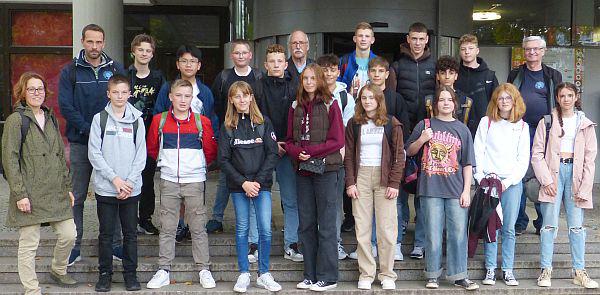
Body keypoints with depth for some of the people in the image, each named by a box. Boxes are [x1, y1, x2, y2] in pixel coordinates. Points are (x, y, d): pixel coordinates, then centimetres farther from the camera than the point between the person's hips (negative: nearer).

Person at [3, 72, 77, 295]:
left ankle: (58, 270, 34)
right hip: (30, 195, -6)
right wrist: (19, 194, -15)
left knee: (68, 235, 7)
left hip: (56, 192, 6)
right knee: (29, 244, 1)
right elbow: (9, 159, -10)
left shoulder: (50, 118, 15)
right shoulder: (16, 120, -6)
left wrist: (67, 187, 16)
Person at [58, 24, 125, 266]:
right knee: (77, 197, 5)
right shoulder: (70, 71, 2)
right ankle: (74, 246, 13)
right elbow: (65, 106, -5)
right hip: (80, 143, -1)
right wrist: (89, 129, -15)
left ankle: (114, 243, 16)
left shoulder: (116, 69, 6)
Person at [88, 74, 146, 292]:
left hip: (131, 188, 1)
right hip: (105, 188, -1)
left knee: (131, 233, 7)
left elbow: (141, 155, 2)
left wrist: (129, 182, -8)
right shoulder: (100, 119, 1)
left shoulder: (136, 120, 4)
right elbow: (94, 153, -3)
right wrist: (114, 178, -11)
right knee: (106, 233, 6)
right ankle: (105, 273, 18)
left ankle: (130, 273, 19)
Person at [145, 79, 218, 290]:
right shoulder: (159, 121, 1)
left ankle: (204, 269, 13)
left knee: (198, 228, 4)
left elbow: (210, 152, 9)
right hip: (168, 181, 1)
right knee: (167, 228, 6)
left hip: (195, 181, -1)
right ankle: (163, 271, 13)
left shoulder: (202, 122, -1)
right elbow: (152, 148, 15)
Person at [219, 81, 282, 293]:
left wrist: (258, 181, -11)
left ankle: (264, 274, 8)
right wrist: (243, 183, -10)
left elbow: (273, 154, -2)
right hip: (238, 186, 0)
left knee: (265, 229, -5)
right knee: (242, 229, 5)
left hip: (262, 184, 0)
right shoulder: (227, 127, 3)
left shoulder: (263, 123, 2)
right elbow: (223, 160, -1)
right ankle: (244, 274, 14)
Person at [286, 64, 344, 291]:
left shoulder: (330, 106, -3)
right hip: (303, 170, 5)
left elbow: (337, 141, -8)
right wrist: (297, 152, -10)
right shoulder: (296, 107, 11)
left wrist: (310, 151, -15)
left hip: (325, 169, -5)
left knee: (326, 225, -1)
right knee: (306, 225, 9)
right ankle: (310, 275, 18)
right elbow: (290, 140, 11)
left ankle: (327, 277, 6)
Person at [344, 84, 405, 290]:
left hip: (384, 178, -2)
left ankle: (387, 275, 8)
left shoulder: (391, 123, 3)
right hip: (361, 177, 2)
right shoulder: (354, 124, 9)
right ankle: (366, 274, 8)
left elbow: (399, 155, 0)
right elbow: (349, 155, 8)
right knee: (362, 230, 1)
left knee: (387, 229, -2)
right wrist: (350, 183, -2)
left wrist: (394, 183, -8)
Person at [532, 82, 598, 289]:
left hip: (575, 172, 1)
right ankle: (546, 270, 5)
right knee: (550, 224, -2)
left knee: (576, 225, 3)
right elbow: (537, 153, 0)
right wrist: (546, 180, -10)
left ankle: (579, 272, 11)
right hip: (553, 171, -1)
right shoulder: (547, 122, 5)